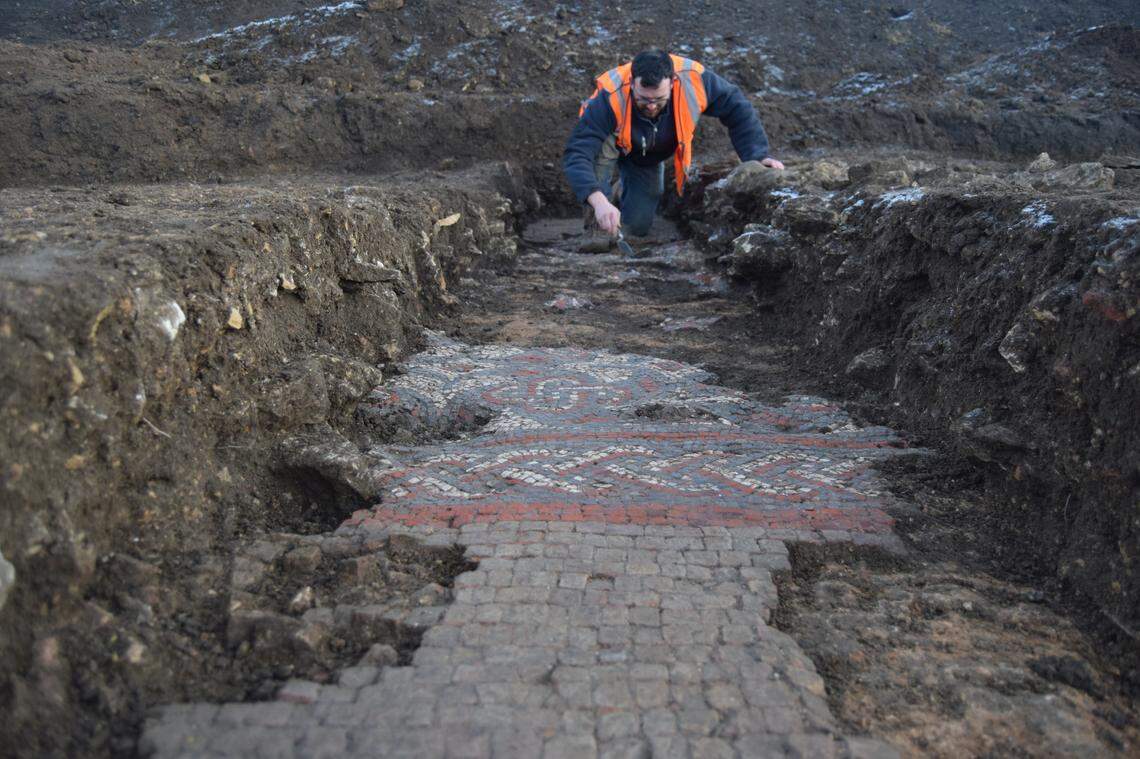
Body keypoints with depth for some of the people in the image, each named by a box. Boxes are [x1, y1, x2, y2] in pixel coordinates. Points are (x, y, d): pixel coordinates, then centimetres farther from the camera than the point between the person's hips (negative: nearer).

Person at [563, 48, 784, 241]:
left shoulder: (693, 79, -37)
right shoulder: (610, 98, -45)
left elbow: (736, 107, -21)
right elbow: (575, 155, -51)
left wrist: (756, 155, -28)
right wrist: (599, 201, -67)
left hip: (649, 159, 2)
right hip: (615, 146, -2)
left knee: (637, 227, -1)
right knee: (603, 147, -38)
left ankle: (627, 186, 31)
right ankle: (596, 222, -14)